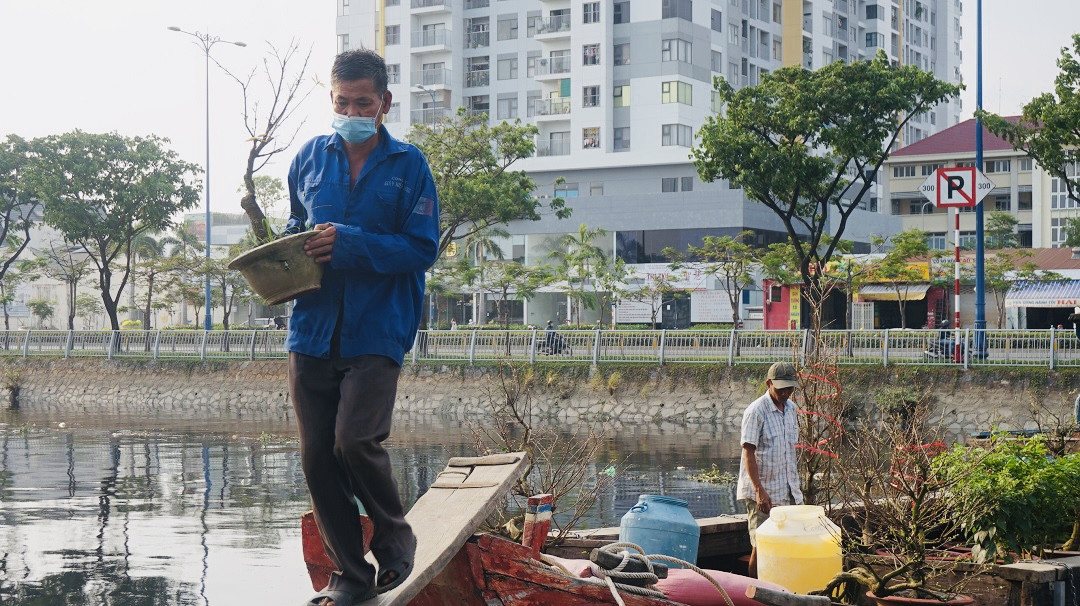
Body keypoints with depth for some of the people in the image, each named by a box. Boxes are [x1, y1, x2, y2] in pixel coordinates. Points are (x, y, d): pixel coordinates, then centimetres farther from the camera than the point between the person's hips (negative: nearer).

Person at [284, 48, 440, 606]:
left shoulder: (408, 165, 0)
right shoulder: (310, 157, 11)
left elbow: (422, 248, -6)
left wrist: (350, 244, -16)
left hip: (376, 331, -4)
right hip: (312, 330, 4)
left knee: (355, 441, -17)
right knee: (317, 456, 4)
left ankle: (395, 538, 11)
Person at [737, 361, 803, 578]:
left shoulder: (791, 408, 10)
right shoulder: (756, 411, -13)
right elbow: (748, 453, -16)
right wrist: (759, 490, -22)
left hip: (788, 491, 7)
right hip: (763, 491, -7)